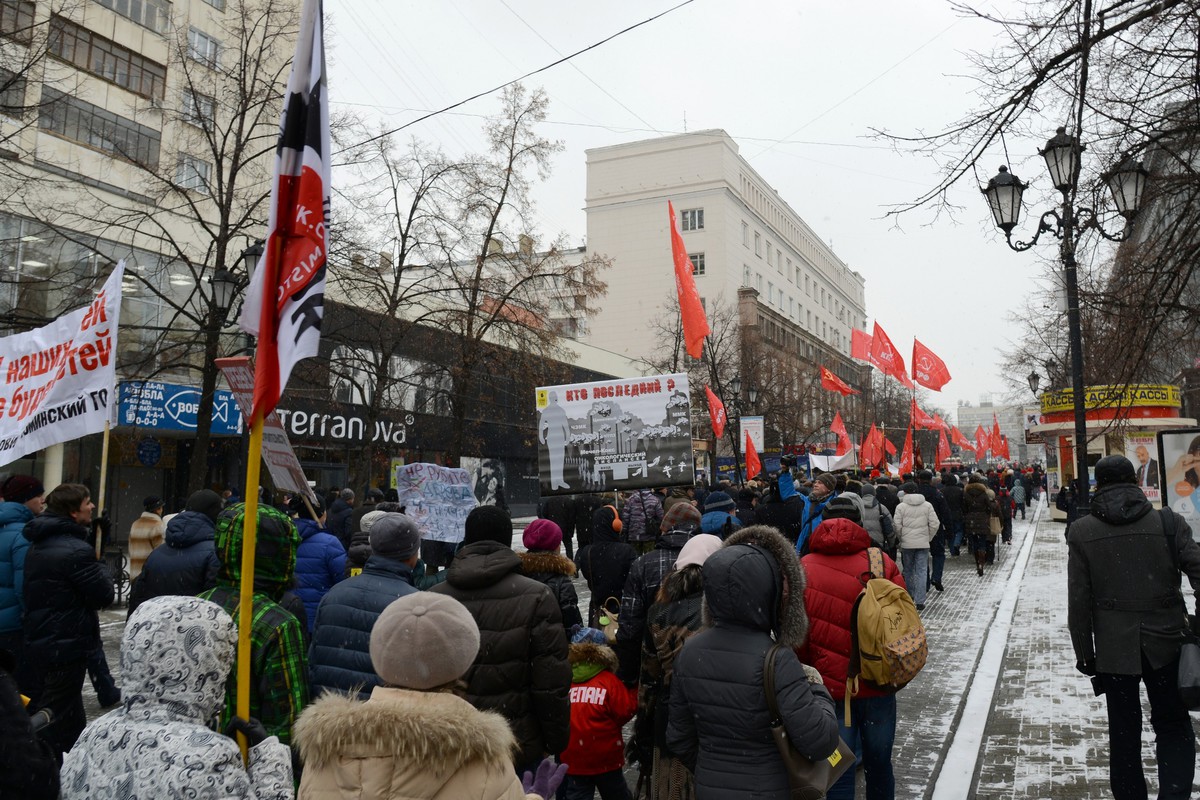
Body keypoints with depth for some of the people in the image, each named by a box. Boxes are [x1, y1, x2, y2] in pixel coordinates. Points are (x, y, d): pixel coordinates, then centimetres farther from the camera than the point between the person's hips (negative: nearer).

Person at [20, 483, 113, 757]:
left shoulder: (38, 544, 7)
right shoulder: (76, 550, -23)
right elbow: (104, 595, -18)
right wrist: (103, 570, 1)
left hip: (38, 641, 9)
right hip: (66, 646, -9)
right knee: (58, 724, 2)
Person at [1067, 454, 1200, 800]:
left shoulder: (1082, 531, -5)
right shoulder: (1169, 522, -5)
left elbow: (1078, 600, -4)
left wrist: (1083, 652, 4)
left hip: (1113, 648, 0)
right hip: (1166, 642, 0)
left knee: (1124, 732, 12)